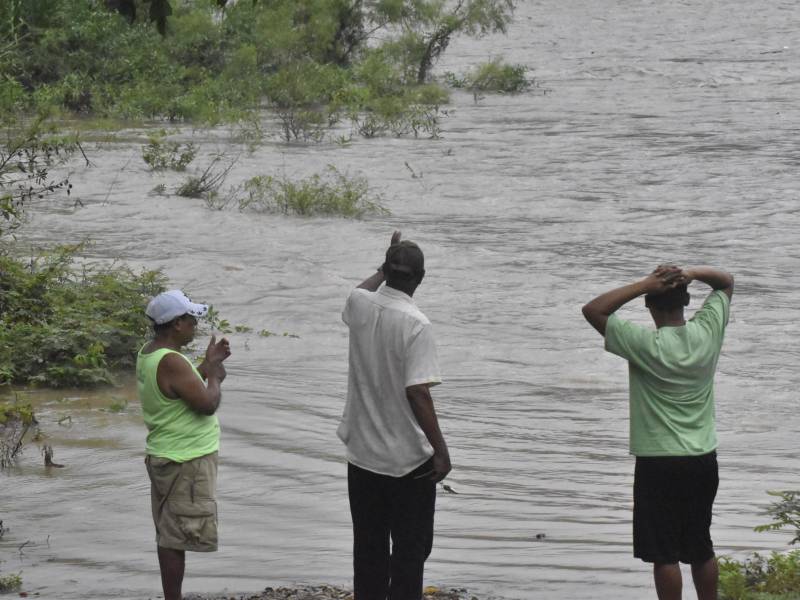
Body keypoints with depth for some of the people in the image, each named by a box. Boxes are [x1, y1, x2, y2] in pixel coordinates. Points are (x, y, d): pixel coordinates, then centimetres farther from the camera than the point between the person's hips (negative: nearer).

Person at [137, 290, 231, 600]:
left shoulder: (149, 353, 8)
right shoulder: (172, 363, -24)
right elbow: (207, 404, -23)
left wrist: (208, 363, 15)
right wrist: (215, 376, -6)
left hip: (165, 458, 10)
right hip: (186, 464, -10)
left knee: (169, 535, 15)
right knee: (178, 537, -5)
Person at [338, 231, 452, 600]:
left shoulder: (360, 305, -3)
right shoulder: (415, 324, -19)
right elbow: (417, 392, -23)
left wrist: (384, 269, 37)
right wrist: (440, 450, -17)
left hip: (362, 452, 6)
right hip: (408, 458, -6)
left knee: (369, 547, 13)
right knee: (411, 549, 4)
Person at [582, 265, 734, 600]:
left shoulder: (645, 344, -17)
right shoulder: (707, 332, -4)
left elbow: (592, 310, -14)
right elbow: (726, 281, 11)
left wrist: (644, 285, -18)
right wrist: (690, 275, -9)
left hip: (659, 463, -5)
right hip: (703, 460, 5)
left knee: (665, 553, 1)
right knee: (701, 548, 15)